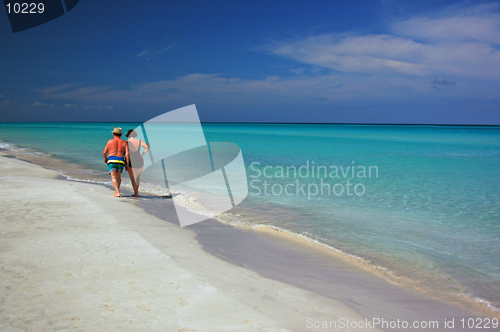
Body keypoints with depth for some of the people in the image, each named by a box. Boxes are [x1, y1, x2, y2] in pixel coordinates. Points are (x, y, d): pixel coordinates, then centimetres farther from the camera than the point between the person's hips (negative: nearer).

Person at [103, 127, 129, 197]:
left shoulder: (110, 141, 6)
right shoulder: (124, 143, 8)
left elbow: (104, 153, 7)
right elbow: (127, 154, -3)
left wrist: (105, 158, 28)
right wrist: (127, 164, 1)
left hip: (111, 161, -2)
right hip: (120, 162, 2)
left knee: (114, 177, -6)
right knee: (119, 176, 22)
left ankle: (118, 192, -21)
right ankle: (116, 191, 30)